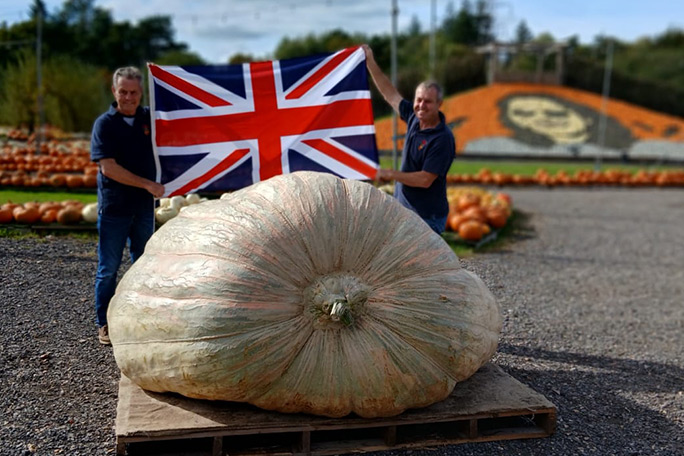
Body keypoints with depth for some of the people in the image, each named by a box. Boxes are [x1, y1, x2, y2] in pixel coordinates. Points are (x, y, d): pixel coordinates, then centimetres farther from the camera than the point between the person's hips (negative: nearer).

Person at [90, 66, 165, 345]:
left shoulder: (149, 117, 5)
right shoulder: (105, 124, -7)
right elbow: (108, 168, -15)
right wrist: (147, 184, -17)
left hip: (144, 206, 4)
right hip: (114, 207, -4)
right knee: (108, 269, 4)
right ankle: (104, 324, 15)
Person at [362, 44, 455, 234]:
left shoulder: (443, 139, -22)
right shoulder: (414, 118, 0)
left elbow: (425, 180, -24)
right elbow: (390, 94, 13)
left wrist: (390, 174, -18)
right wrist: (370, 63, 12)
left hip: (427, 217, -8)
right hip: (404, 209, 8)